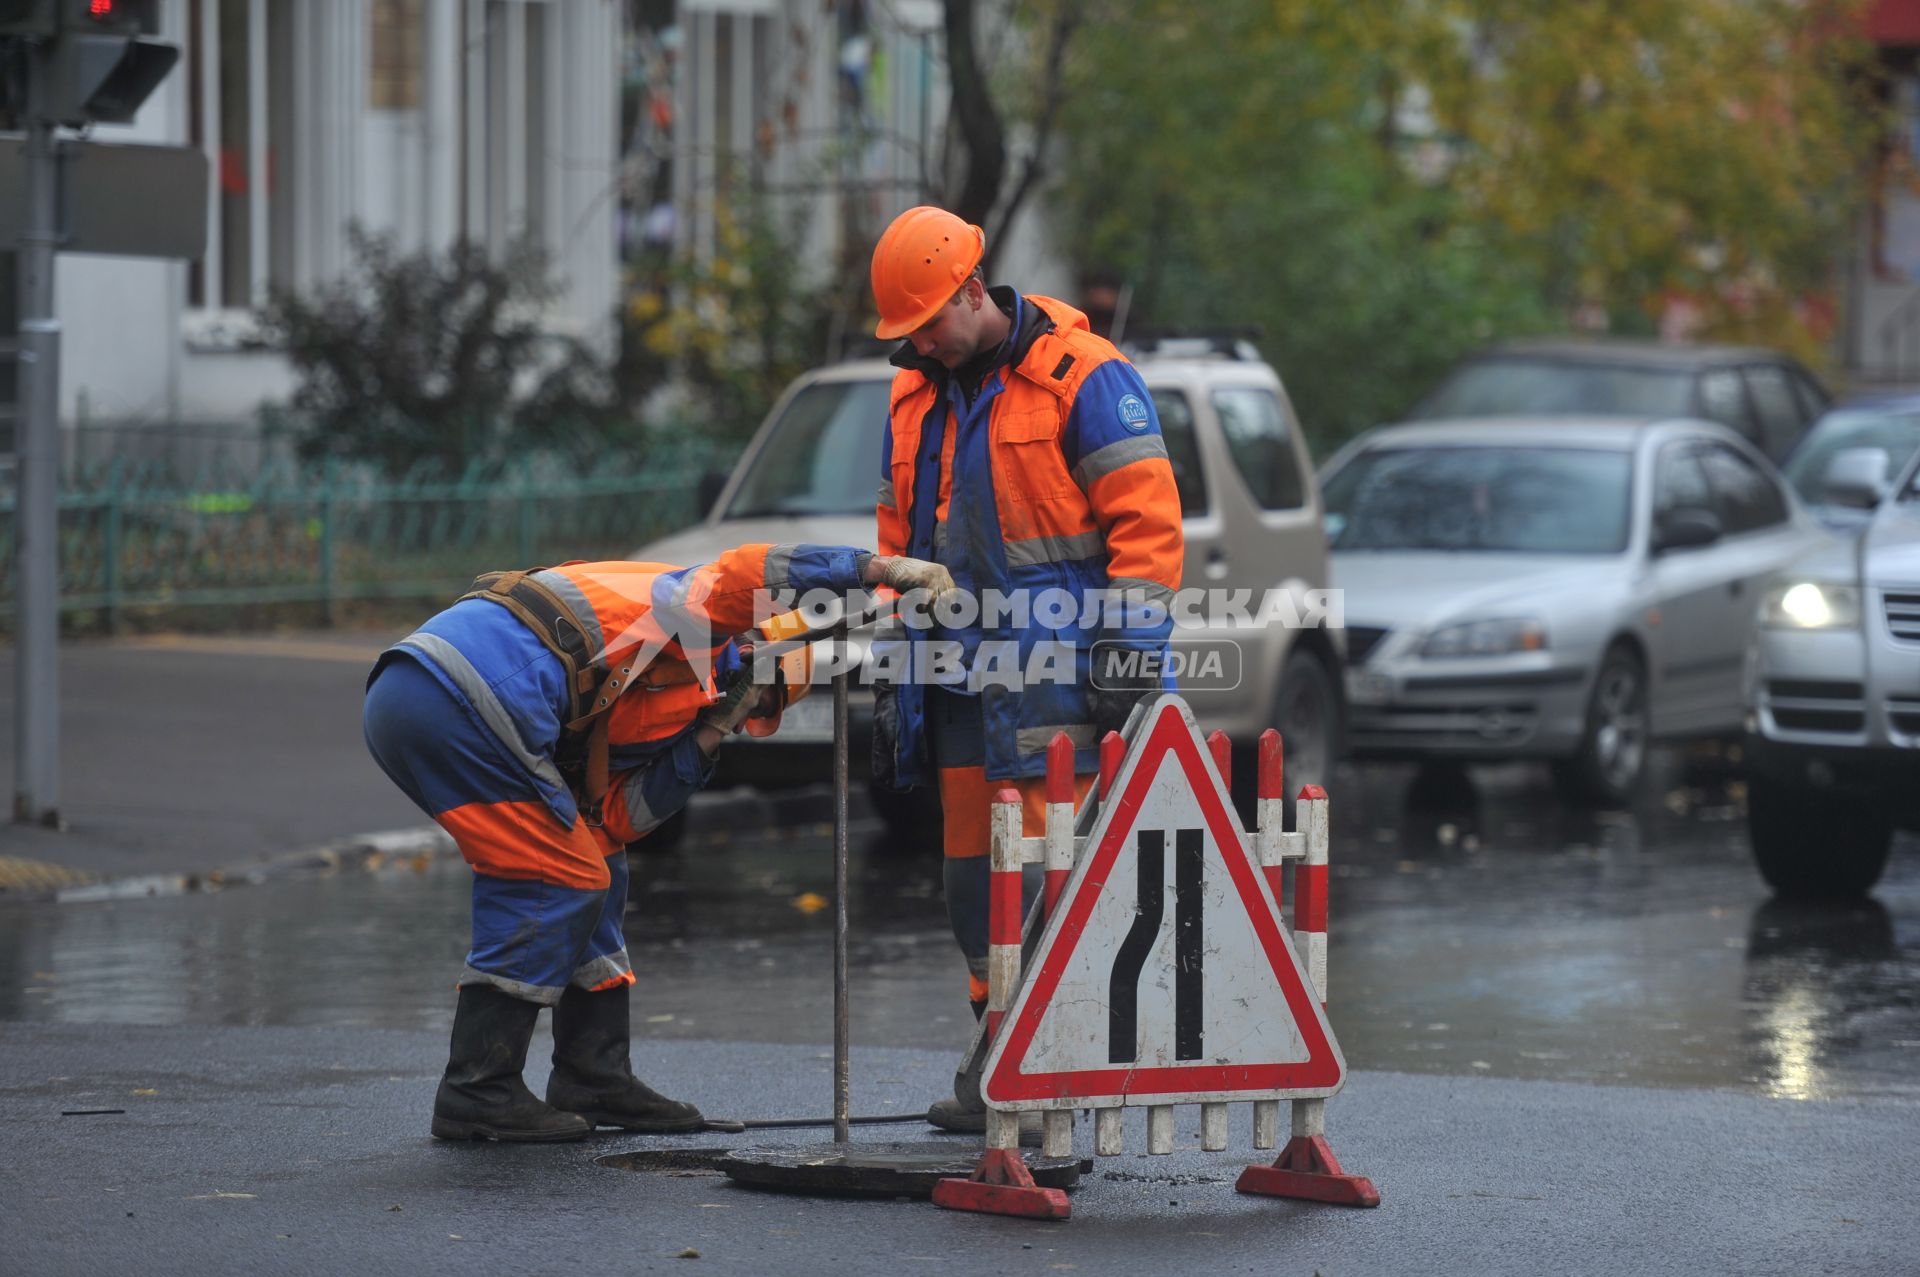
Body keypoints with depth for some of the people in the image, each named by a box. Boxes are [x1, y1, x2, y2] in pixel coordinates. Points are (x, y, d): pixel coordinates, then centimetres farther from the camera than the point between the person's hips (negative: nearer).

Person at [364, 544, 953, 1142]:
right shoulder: (699, 620, 6)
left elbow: (612, 819, 17)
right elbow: (749, 573, -16)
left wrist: (705, 741, 13)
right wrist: (882, 568, -13)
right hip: (460, 701, -10)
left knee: (595, 865, 19)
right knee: (564, 880, -1)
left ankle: (595, 1078, 23)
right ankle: (477, 1096, 0)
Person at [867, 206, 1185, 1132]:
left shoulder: (1082, 377, -7)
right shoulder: (916, 398, 16)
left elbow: (1144, 518, -9)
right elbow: (900, 539, 23)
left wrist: (1132, 649, -15)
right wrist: (893, 678, 20)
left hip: (1056, 673, -7)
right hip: (960, 673, 8)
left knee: (1046, 863, -12)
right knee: (972, 867, 7)